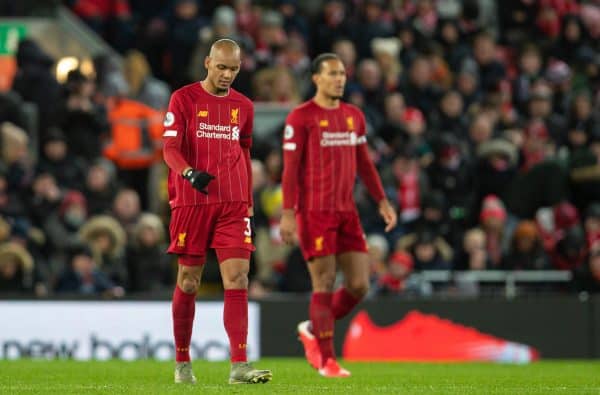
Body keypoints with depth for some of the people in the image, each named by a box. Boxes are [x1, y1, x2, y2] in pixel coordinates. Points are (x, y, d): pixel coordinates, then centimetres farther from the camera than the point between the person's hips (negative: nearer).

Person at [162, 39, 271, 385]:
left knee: (238, 278, -10)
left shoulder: (243, 106, 12)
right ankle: (183, 363, 17)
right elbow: (170, 148, -8)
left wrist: (248, 201, 16)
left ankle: (240, 365, -15)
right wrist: (189, 173, -28)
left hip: (233, 204, 3)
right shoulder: (183, 99, 0)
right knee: (189, 281, 3)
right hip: (191, 201, -3)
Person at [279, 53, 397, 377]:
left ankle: (313, 330, 23)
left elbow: (364, 163, 19)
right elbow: (290, 168, -9)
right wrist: (288, 214, -14)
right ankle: (326, 360, 3)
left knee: (359, 284, 1)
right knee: (325, 284, -5)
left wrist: (382, 201, 11)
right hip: (314, 212, -6)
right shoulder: (301, 117, -6)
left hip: (346, 211, 6)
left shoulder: (354, 116, 12)